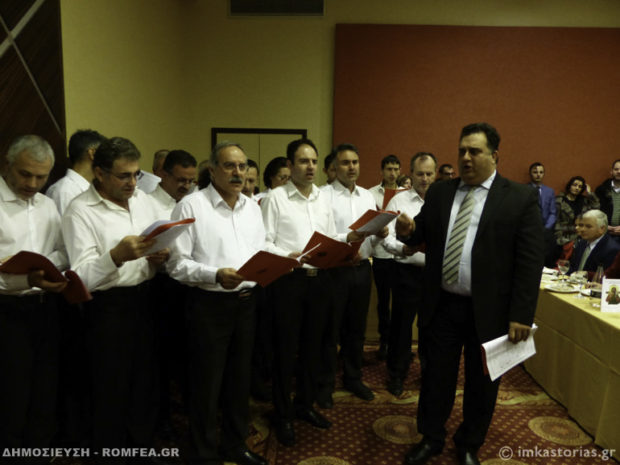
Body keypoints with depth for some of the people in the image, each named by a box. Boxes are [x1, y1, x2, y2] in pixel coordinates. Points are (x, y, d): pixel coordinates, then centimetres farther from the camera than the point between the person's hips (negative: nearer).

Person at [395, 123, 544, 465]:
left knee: (481, 383, 16)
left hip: (488, 312, -2)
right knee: (435, 376, 15)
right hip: (441, 306, 3)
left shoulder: (521, 198, -6)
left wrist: (521, 315, -12)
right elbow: (422, 235, 8)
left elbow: (530, 261, -8)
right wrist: (407, 231, -16)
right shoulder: (438, 193, 5)